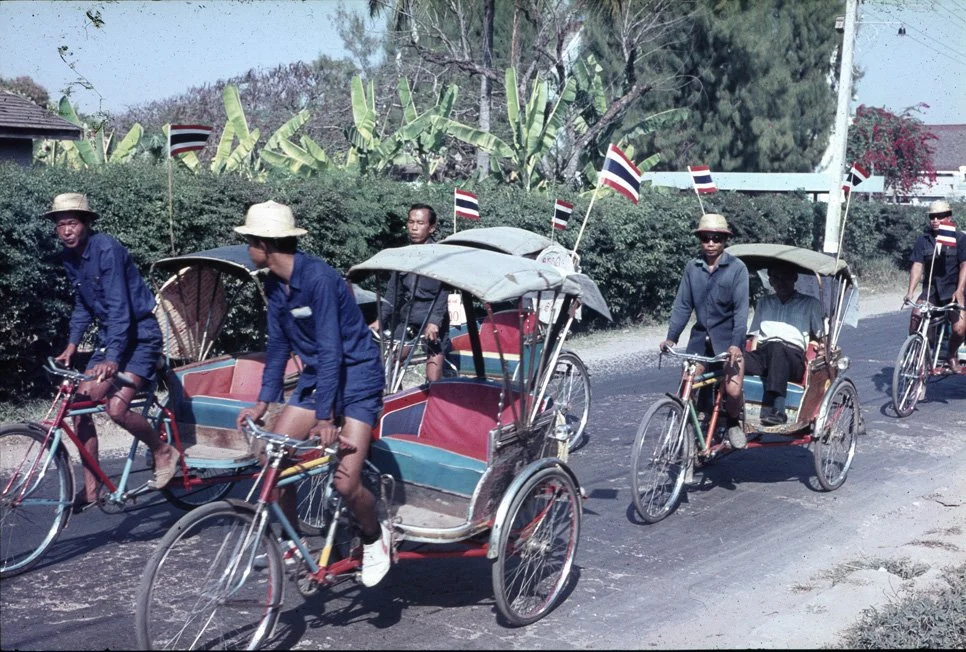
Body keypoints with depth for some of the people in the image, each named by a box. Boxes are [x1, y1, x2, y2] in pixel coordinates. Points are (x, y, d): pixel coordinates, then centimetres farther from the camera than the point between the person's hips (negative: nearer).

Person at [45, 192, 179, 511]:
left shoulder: (107, 249, -20)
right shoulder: (70, 258, 4)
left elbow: (119, 306, -27)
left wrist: (112, 358, -33)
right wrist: (71, 346, 4)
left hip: (140, 335, -8)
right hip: (110, 335, 8)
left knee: (116, 407, -22)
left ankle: (164, 452, 3)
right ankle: (90, 489, 11)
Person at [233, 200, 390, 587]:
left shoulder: (318, 278, -25)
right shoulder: (274, 284, 1)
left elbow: (331, 350, -26)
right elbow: (278, 344, 9)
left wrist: (325, 418, -27)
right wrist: (262, 402, 3)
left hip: (355, 377, -8)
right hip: (315, 377, 8)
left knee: (345, 483, -16)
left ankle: (375, 538, 15)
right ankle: (292, 544, 15)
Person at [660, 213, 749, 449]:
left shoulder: (737, 268, -7)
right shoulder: (692, 268, 2)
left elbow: (741, 308, -13)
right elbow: (682, 305, 3)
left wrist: (736, 343, -24)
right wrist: (671, 337, -6)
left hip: (728, 339, -3)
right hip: (701, 335, 3)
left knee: (733, 390, -16)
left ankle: (733, 423, 16)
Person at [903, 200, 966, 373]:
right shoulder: (923, 240, 4)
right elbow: (917, 266, -4)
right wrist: (910, 291, -18)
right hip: (930, 290, 2)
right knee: (916, 319, -23)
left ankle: (952, 354, 13)